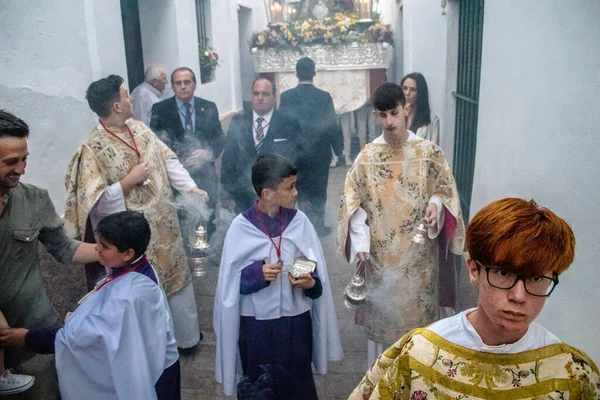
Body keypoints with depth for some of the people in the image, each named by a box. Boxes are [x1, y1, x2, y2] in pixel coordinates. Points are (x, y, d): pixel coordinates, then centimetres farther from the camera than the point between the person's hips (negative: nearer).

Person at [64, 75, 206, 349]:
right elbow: (96, 202, -23)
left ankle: (185, 333, 43)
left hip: (164, 225, 7)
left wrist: (190, 188, -5)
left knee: (176, 279, 21)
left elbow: (168, 159, 6)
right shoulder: (92, 148, -19)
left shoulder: (139, 128, 2)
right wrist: (130, 180, -22)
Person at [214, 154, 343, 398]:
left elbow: (318, 275, 0)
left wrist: (310, 283, -20)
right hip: (256, 324, -1)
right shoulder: (241, 227, -11)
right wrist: (257, 273, -22)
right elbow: (230, 282, -6)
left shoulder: (300, 221, -6)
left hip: (296, 321, 2)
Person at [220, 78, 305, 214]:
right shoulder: (237, 123, 1)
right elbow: (228, 159, 3)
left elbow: (299, 160, -3)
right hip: (243, 197, 2)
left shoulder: (289, 124, -7)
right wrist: (227, 193, 0)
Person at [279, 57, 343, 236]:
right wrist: (338, 148, 5)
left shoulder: (286, 96, -8)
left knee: (301, 188, 16)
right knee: (319, 190, 12)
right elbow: (333, 125, -8)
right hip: (320, 152, -1)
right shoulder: (324, 96, -12)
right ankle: (318, 225, 18)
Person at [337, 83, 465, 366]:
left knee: (418, 315, 11)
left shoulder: (429, 152, -3)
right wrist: (360, 241, -11)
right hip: (380, 254, 1)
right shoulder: (367, 156, -2)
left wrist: (435, 204, -19)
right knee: (381, 313, 12)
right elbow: (352, 200, -1)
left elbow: (445, 190, 4)